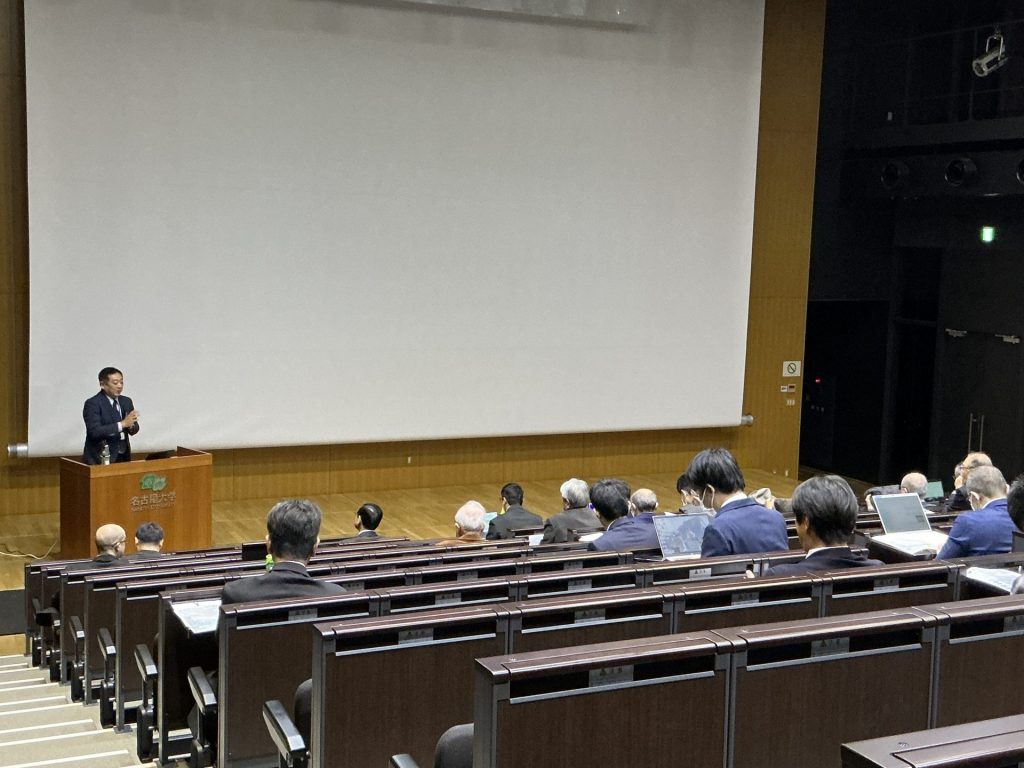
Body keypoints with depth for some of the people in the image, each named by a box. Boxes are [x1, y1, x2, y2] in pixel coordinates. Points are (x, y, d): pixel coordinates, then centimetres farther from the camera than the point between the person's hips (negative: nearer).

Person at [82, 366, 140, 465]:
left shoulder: (126, 401, 8)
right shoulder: (92, 403, -11)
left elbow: (134, 430, 9)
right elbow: (94, 432, -22)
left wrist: (131, 425, -15)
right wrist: (122, 424, -27)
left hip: (123, 457, 6)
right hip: (100, 459, -6)